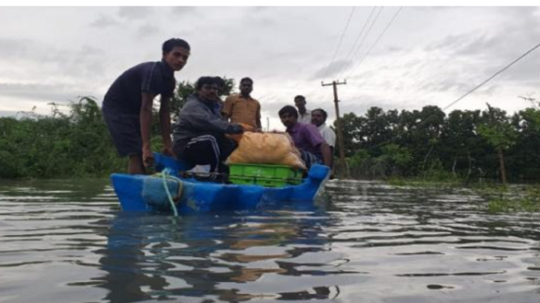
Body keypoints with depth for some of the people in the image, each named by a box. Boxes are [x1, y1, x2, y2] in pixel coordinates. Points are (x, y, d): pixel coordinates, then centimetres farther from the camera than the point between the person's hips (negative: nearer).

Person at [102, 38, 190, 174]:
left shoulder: (170, 80, 1)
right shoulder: (153, 71, -26)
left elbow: (164, 112, 2)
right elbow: (146, 108, -32)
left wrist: (167, 144, -2)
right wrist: (146, 146, -35)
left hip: (133, 108, 10)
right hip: (116, 107, -9)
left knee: (140, 155, 10)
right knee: (136, 154, -18)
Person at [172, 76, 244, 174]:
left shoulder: (212, 106, 16)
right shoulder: (192, 106, -14)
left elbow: (220, 124, 4)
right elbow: (211, 124, -30)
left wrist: (238, 129, -14)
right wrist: (237, 128, -32)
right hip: (187, 148, -9)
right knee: (212, 138, -35)